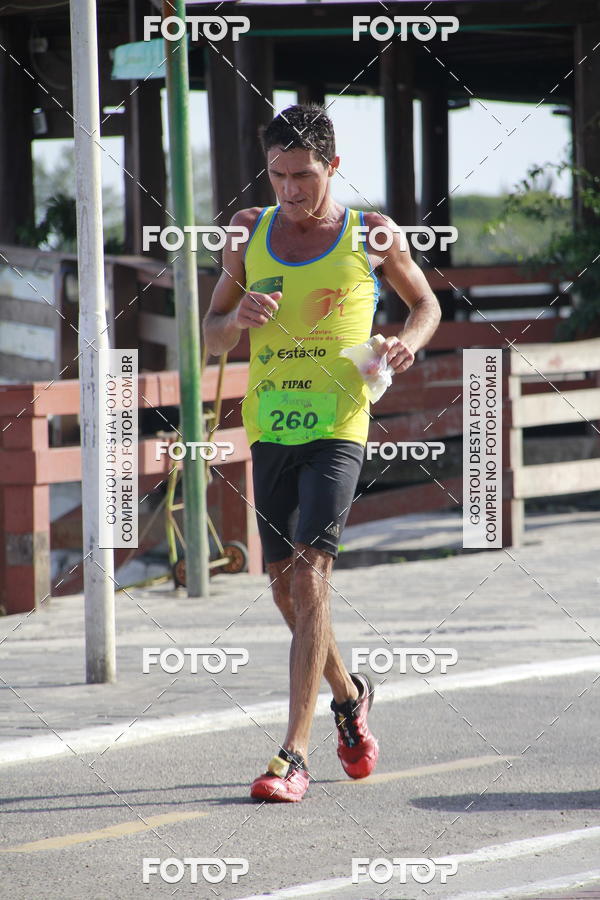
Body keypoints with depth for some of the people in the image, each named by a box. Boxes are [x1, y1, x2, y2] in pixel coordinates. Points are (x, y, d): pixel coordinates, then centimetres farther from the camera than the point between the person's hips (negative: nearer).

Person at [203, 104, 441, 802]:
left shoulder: (371, 235, 1)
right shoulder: (249, 232, 8)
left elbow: (426, 304, 16)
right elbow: (212, 337, 14)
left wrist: (408, 342, -6)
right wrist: (240, 317, -9)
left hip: (337, 426, -4)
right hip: (268, 425, 4)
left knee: (309, 571, -17)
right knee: (284, 584, 10)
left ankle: (294, 754, -19)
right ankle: (348, 695, 38)